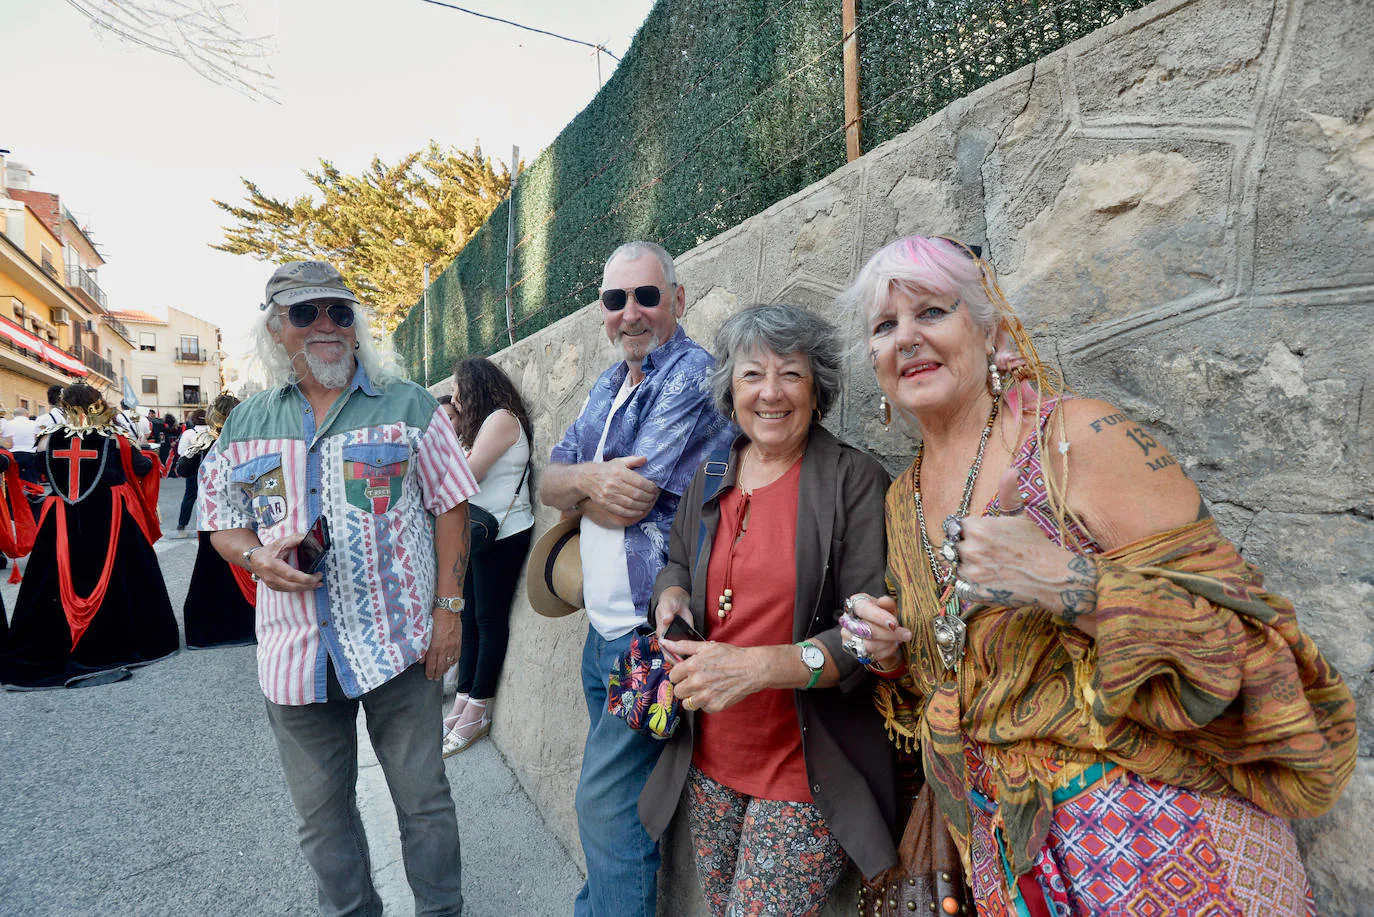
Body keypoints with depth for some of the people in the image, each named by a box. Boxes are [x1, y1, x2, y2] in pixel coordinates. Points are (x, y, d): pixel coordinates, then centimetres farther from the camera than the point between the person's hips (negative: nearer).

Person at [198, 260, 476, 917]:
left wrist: (449, 606, -8)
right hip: (297, 650, 3)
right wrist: (255, 556, -10)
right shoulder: (247, 423, 7)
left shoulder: (408, 405, -2)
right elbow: (222, 522, 14)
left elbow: (449, 506, -3)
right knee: (321, 814, 18)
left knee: (424, 798, 10)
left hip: (400, 642, -3)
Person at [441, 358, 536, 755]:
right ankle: (462, 705, 17)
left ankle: (477, 712, 8)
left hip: (504, 534, -9)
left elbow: (468, 474, -18)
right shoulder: (480, 424, 20)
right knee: (470, 619, 10)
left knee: (489, 620, -1)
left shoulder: (502, 418, -10)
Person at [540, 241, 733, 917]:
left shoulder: (693, 375, -16)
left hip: (651, 630, -9)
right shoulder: (608, 386, 12)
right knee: (607, 784, 24)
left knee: (607, 803, 1)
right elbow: (548, 483, 5)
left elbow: (628, 503, -21)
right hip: (602, 626, 9)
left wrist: (576, 486, -2)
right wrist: (592, 477, -17)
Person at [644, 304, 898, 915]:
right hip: (709, 760, 5)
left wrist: (760, 666, -28)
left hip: (804, 774, -5)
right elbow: (677, 562, 21)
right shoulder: (710, 476, 5)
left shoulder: (855, 481, -12)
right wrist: (671, 593, -2)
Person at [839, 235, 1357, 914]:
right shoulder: (902, 501, 2)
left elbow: (1245, 631, -17)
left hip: (1158, 830, -5)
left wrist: (1067, 582, -31)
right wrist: (892, 656, -6)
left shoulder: (1080, 438, -16)